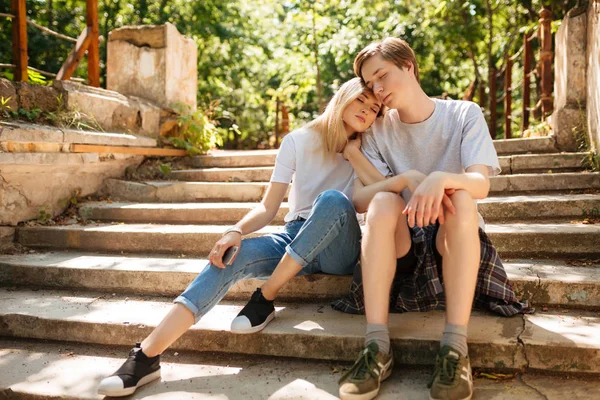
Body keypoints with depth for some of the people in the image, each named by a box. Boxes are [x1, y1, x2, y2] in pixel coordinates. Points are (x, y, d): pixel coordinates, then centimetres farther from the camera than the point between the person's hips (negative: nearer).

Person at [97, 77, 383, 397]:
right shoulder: (299, 140, 0)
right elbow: (268, 207, -4)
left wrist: (355, 152, -16)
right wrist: (236, 230, -23)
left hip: (338, 249, -1)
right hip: (295, 237, 1)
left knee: (333, 199, -34)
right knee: (231, 255, -26)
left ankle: (265, 299, -24)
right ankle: (146, 357, -28)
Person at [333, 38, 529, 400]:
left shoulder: (464, 115, -3)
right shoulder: (379, 131, 2)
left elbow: (481, 184, -17)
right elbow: (359, 198, -10)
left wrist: (440, 178, -40)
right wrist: (409, 178, -28)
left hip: (455, 239, -1)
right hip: (400, 241, 1)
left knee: (460, 198, -32)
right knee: (383, 202, -30)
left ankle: (455, 349, -35)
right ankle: (377, 348, -33)